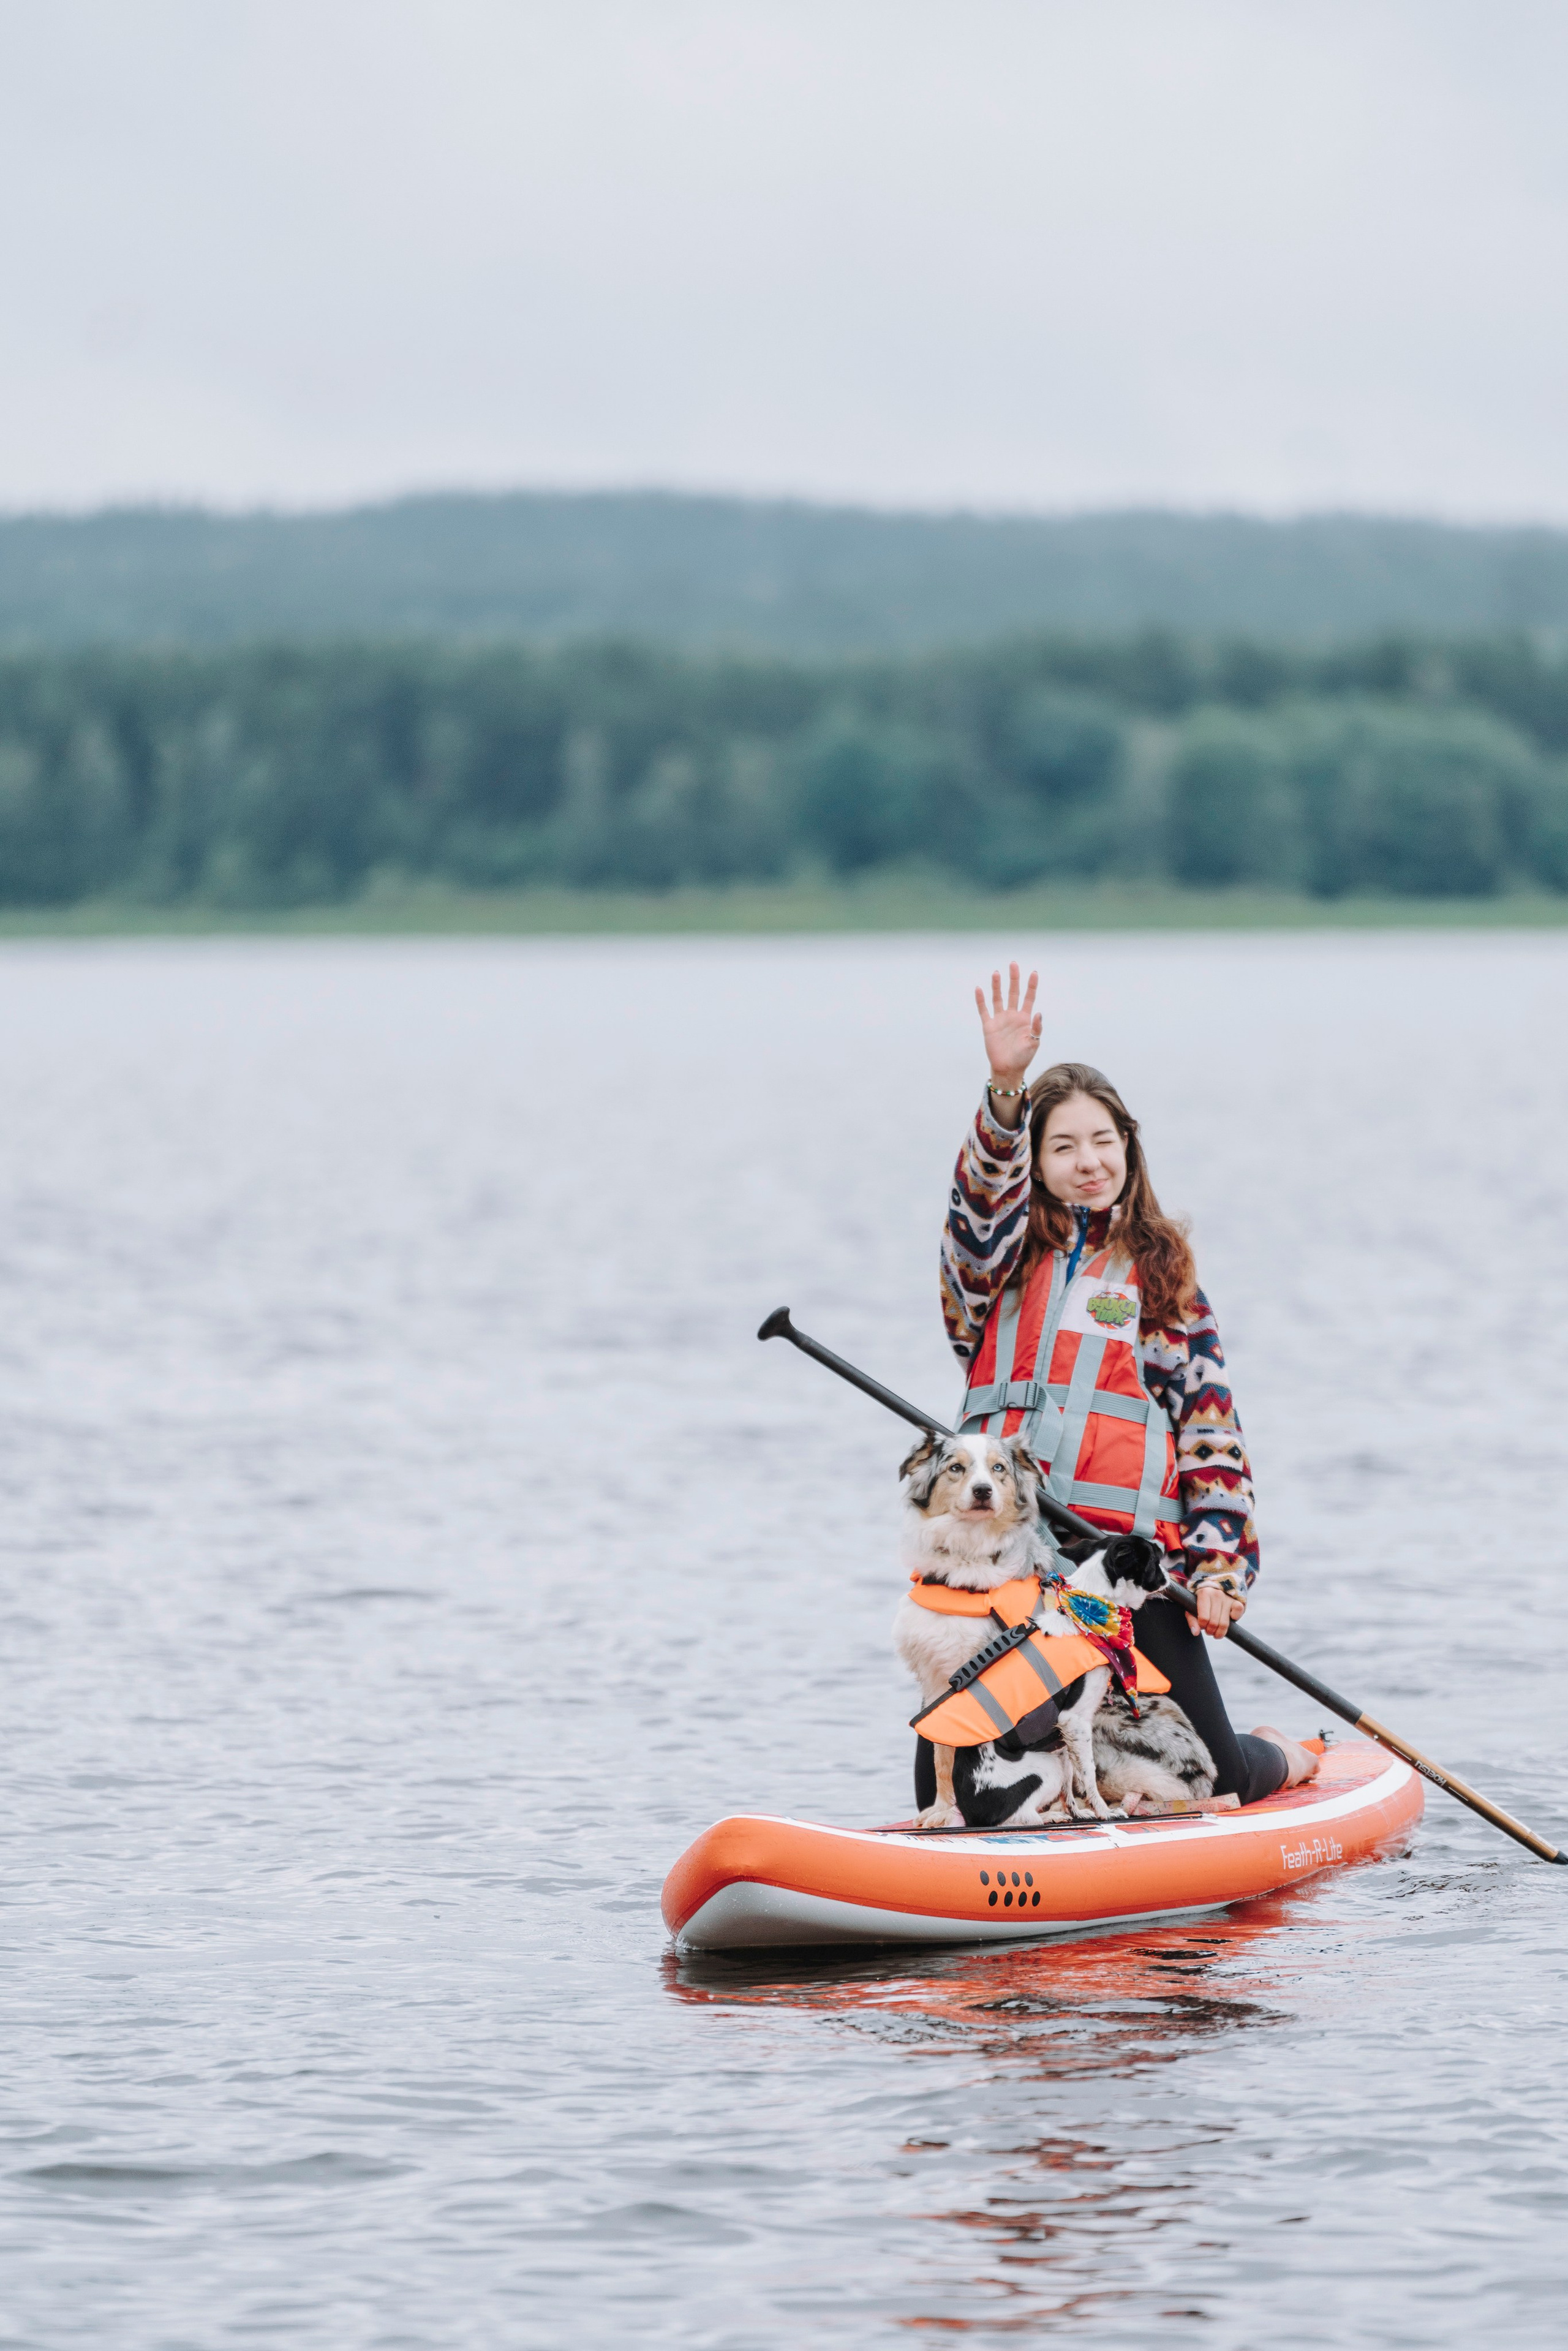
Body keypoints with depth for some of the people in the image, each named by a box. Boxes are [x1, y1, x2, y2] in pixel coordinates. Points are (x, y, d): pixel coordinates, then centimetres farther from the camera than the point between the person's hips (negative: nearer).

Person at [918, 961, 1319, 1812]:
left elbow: (1212, 1433, 7)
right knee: (947, 1799, -2)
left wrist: (1219, 1567, -5)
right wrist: (1006, 1089, -29)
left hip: (1132, 1550, -1)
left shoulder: (1161, 1279, 11)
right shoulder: (1002, 1260, 12)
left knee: (1216, 1778, -3)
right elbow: (984, 1200, -12)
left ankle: (1284, 1759, 34)